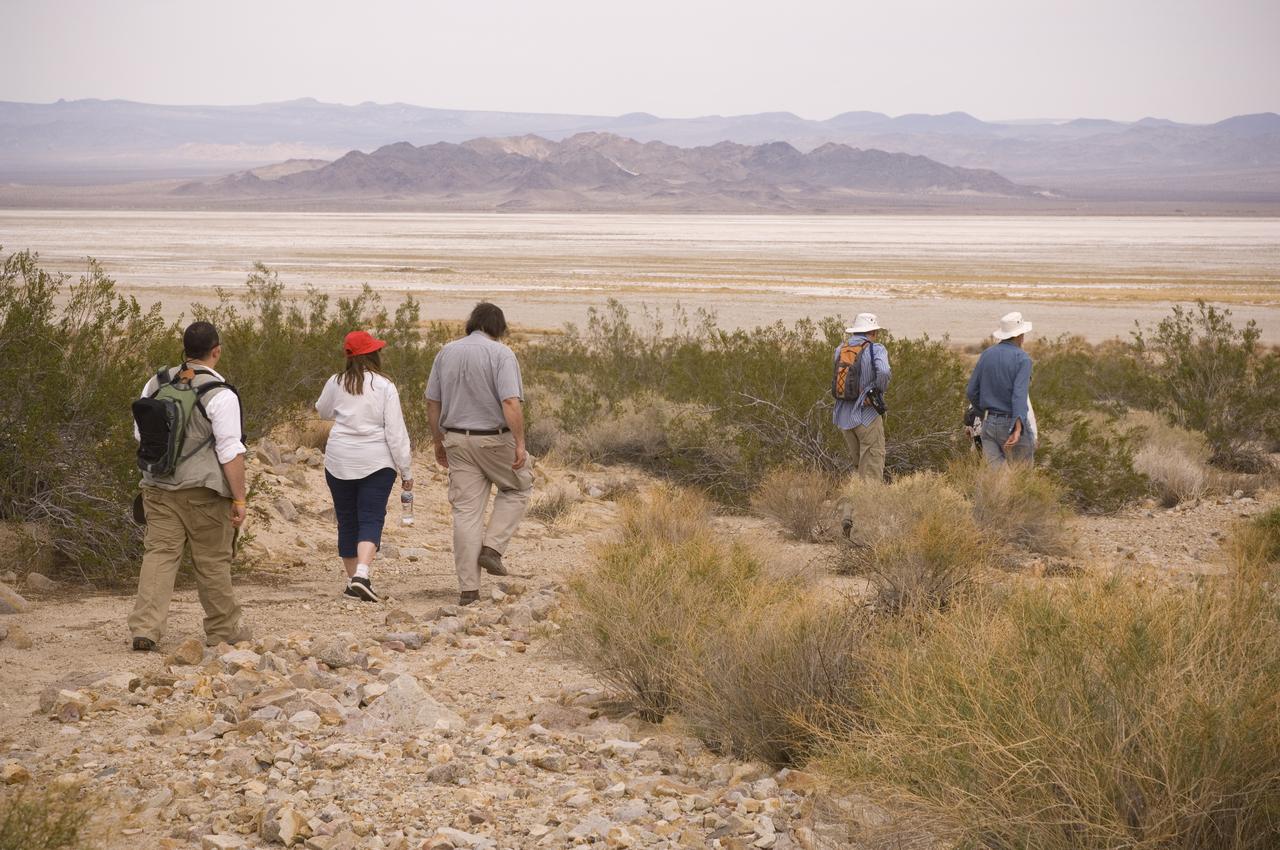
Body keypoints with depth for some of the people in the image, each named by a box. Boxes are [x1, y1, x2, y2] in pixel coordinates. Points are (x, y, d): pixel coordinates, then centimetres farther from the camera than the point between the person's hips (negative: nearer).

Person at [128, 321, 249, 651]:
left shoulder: (156, 384, 5)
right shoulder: (220, 395, -13)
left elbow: (140, 434, 14)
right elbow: (231, 451, -15)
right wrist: (239, 500, -10)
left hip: (159, 487, 4)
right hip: (204, 490, -4)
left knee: (159, 553, 5)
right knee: (212, 560, 7)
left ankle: (145, 627, -6)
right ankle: (223, 630, 20)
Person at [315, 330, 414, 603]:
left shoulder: (336, 383, 0)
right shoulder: (385, 387, -8)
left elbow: (323, 411, 20)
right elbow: (396, 432, -7)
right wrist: (406, 470, -1)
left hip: (339, 462, 3)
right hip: (376, 463, -3)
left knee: (347, 521, 12)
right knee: (371, 520, -3)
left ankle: (353, 579, 17)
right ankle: (362, 574, -22)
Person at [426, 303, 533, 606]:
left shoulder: (446, 352, 6)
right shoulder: (501, 354, -10)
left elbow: (433, 402, 9)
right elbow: (511, 402, -20)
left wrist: (438, 441, 18)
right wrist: (520, 443, -17)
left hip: (457, 440, 4)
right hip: (494, 439, -4)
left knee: (466, 511, 5)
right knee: (518, 488, 22)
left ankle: (468, 588, 4)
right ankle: (492, 548, 7)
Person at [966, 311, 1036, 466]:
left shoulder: (987, 355, 6)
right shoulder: (1022, 359, -10)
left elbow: (971, 392, 9)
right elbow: (1020, 394, -24)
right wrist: (1018, 429, -35)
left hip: (990, 424, 4)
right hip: (1012, 425, -4)